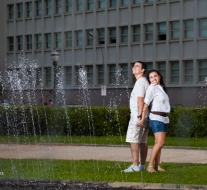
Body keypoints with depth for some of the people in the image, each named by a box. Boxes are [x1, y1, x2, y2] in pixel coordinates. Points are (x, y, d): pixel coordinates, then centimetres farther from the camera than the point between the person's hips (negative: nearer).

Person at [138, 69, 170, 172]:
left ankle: (157, 166, 5)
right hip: (156, 118, -7)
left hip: (164, 118, 7)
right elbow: (146, 103, -14)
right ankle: (150, 166, -13)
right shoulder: (152, 88, -9)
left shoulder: (161, 88, 14)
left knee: (159, 143, 5)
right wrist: (142, 118, -19)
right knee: (160, 142, -15)